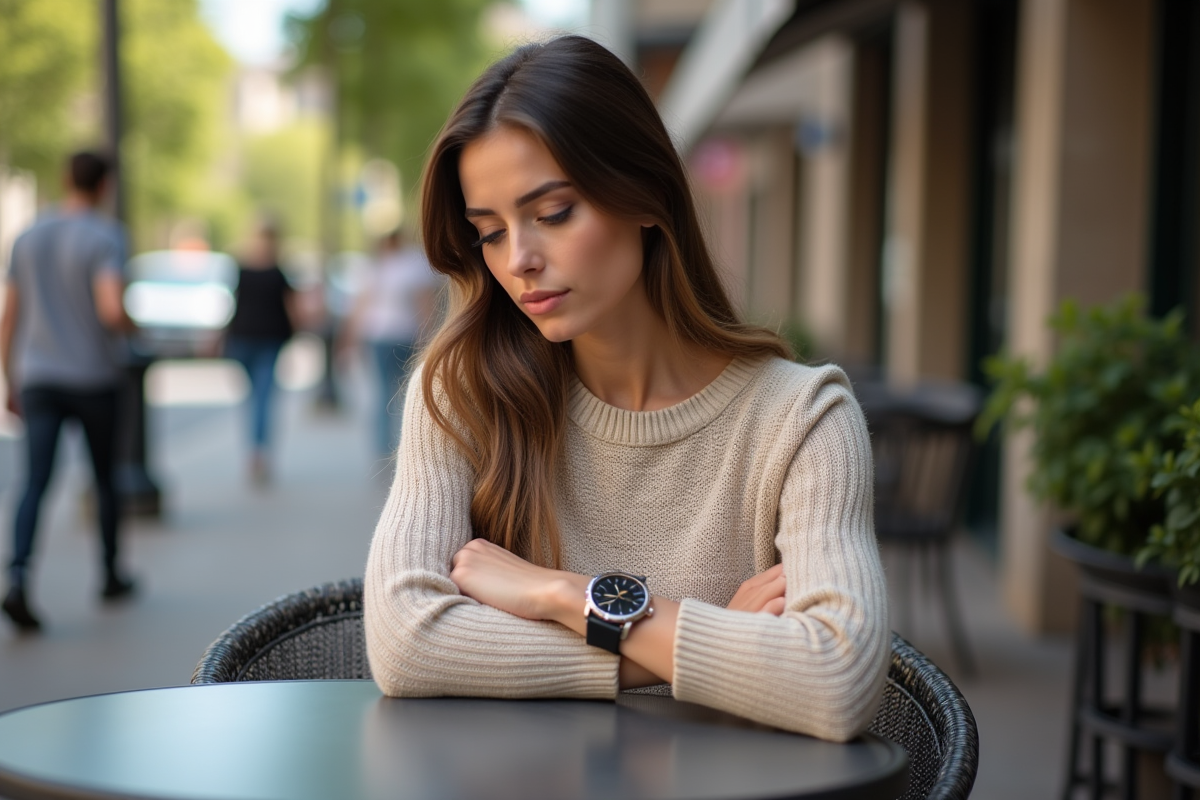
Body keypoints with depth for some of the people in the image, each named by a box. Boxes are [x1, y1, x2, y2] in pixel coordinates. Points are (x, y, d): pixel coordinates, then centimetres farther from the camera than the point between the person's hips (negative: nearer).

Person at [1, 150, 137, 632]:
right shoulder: (105, 238, -11)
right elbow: (112, 310, -25)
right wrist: (131, 327, -1)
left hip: (39, 380, 3)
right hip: (94, 380, -3)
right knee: (105, 477, 16)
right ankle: (111, 575, 28)